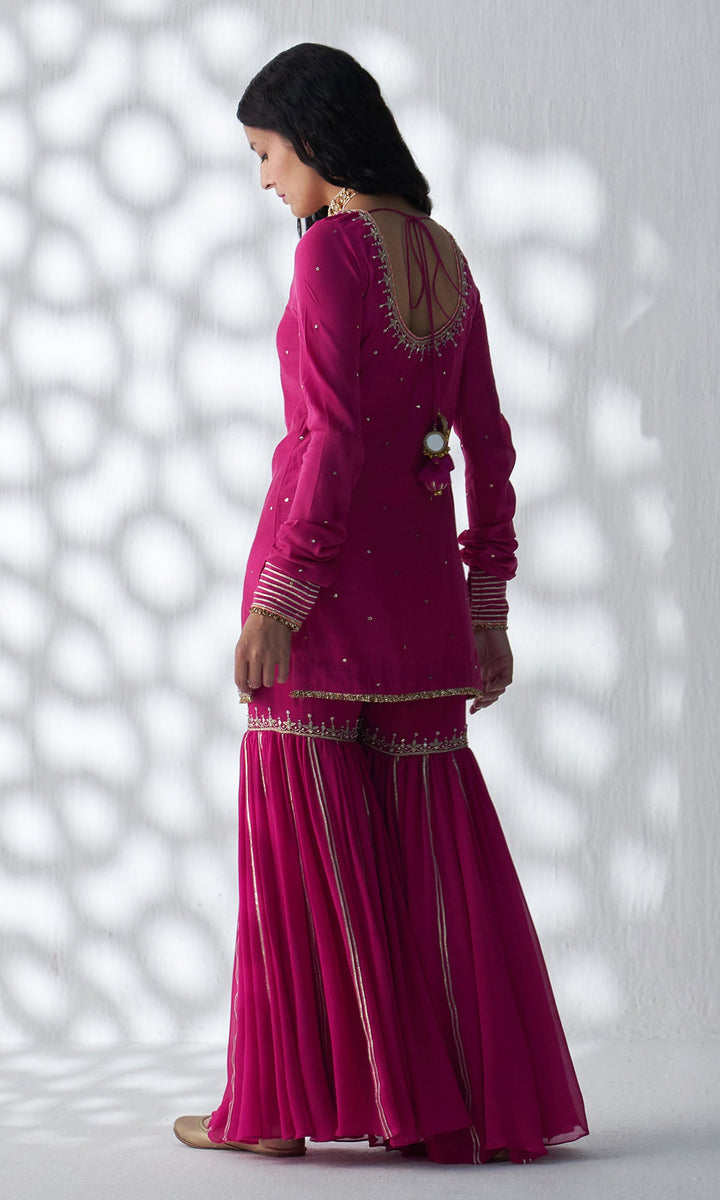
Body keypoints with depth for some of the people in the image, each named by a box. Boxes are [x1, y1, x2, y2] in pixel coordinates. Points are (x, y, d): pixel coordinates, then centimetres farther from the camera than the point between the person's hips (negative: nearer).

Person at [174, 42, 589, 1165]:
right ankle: (484, 1101, 11)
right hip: (420, 567, 7)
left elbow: (337, 435, -18)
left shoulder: (333, 246, -11)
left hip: (330, 564, -7)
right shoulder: (443, 254, 11)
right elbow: (484, 437, 12)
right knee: (430, 840, 9)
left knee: (304, 832, 0)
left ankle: (286, 1103, 4)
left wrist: (277, 598, -17)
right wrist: (487, 603, 16)